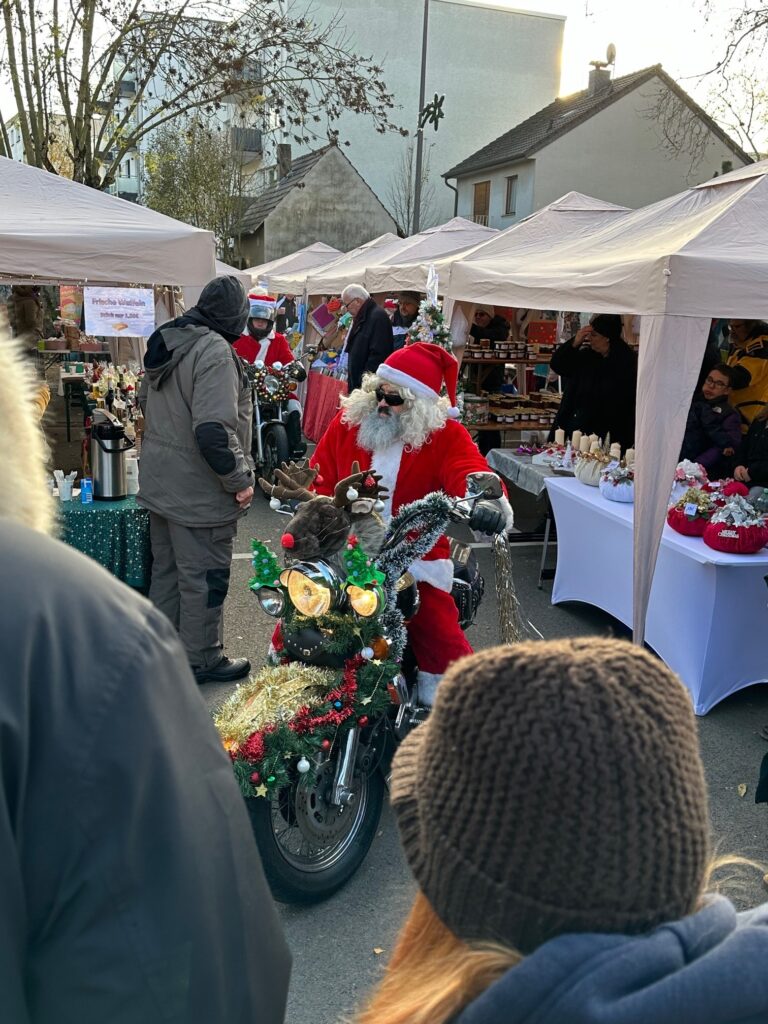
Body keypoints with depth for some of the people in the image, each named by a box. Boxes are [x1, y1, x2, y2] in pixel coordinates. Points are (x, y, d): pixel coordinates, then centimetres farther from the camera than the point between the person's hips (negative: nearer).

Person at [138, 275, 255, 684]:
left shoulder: (166, 342, 7)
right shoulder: (215, 351, -22)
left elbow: (146, 402, 19)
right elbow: (214, 430, -29)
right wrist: (239, 480, -19)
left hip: (160, 481, 9)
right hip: (199, 490, -9)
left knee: (165, 569, 21)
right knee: (203, 577, 5)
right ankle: (201, 660, 19)